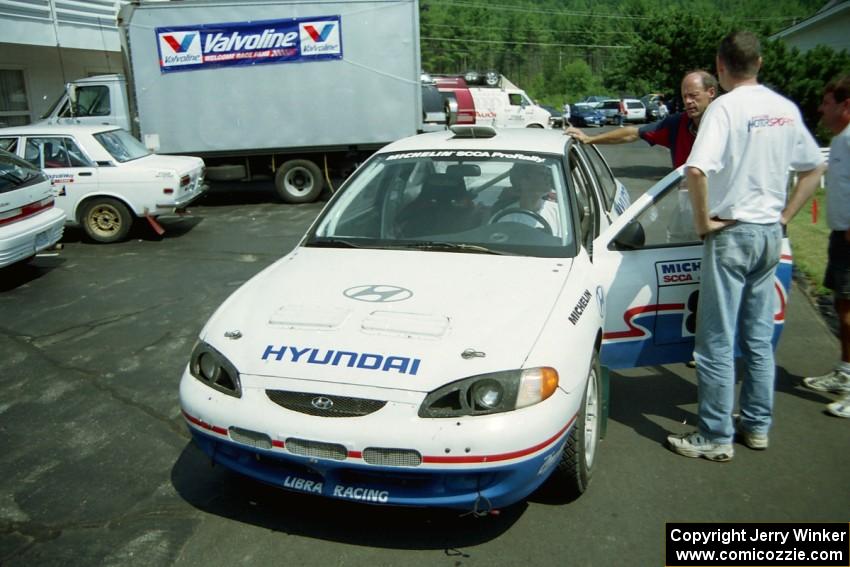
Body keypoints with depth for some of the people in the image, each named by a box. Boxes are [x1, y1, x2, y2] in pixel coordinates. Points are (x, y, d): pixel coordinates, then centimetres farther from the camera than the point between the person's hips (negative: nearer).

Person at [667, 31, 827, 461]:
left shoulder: (726, 107, -14)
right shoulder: (786, 110, 8)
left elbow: (696, 171, -29)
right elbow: (814, 168, 18)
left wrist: (703, 221, -16)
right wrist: (785, 216, 15)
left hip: (732, 234, -7)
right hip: (770, 235, 7)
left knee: (717, 343, 1)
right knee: (759, 338, 16)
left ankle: (715, 438, 9)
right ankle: (757, 426, 27)